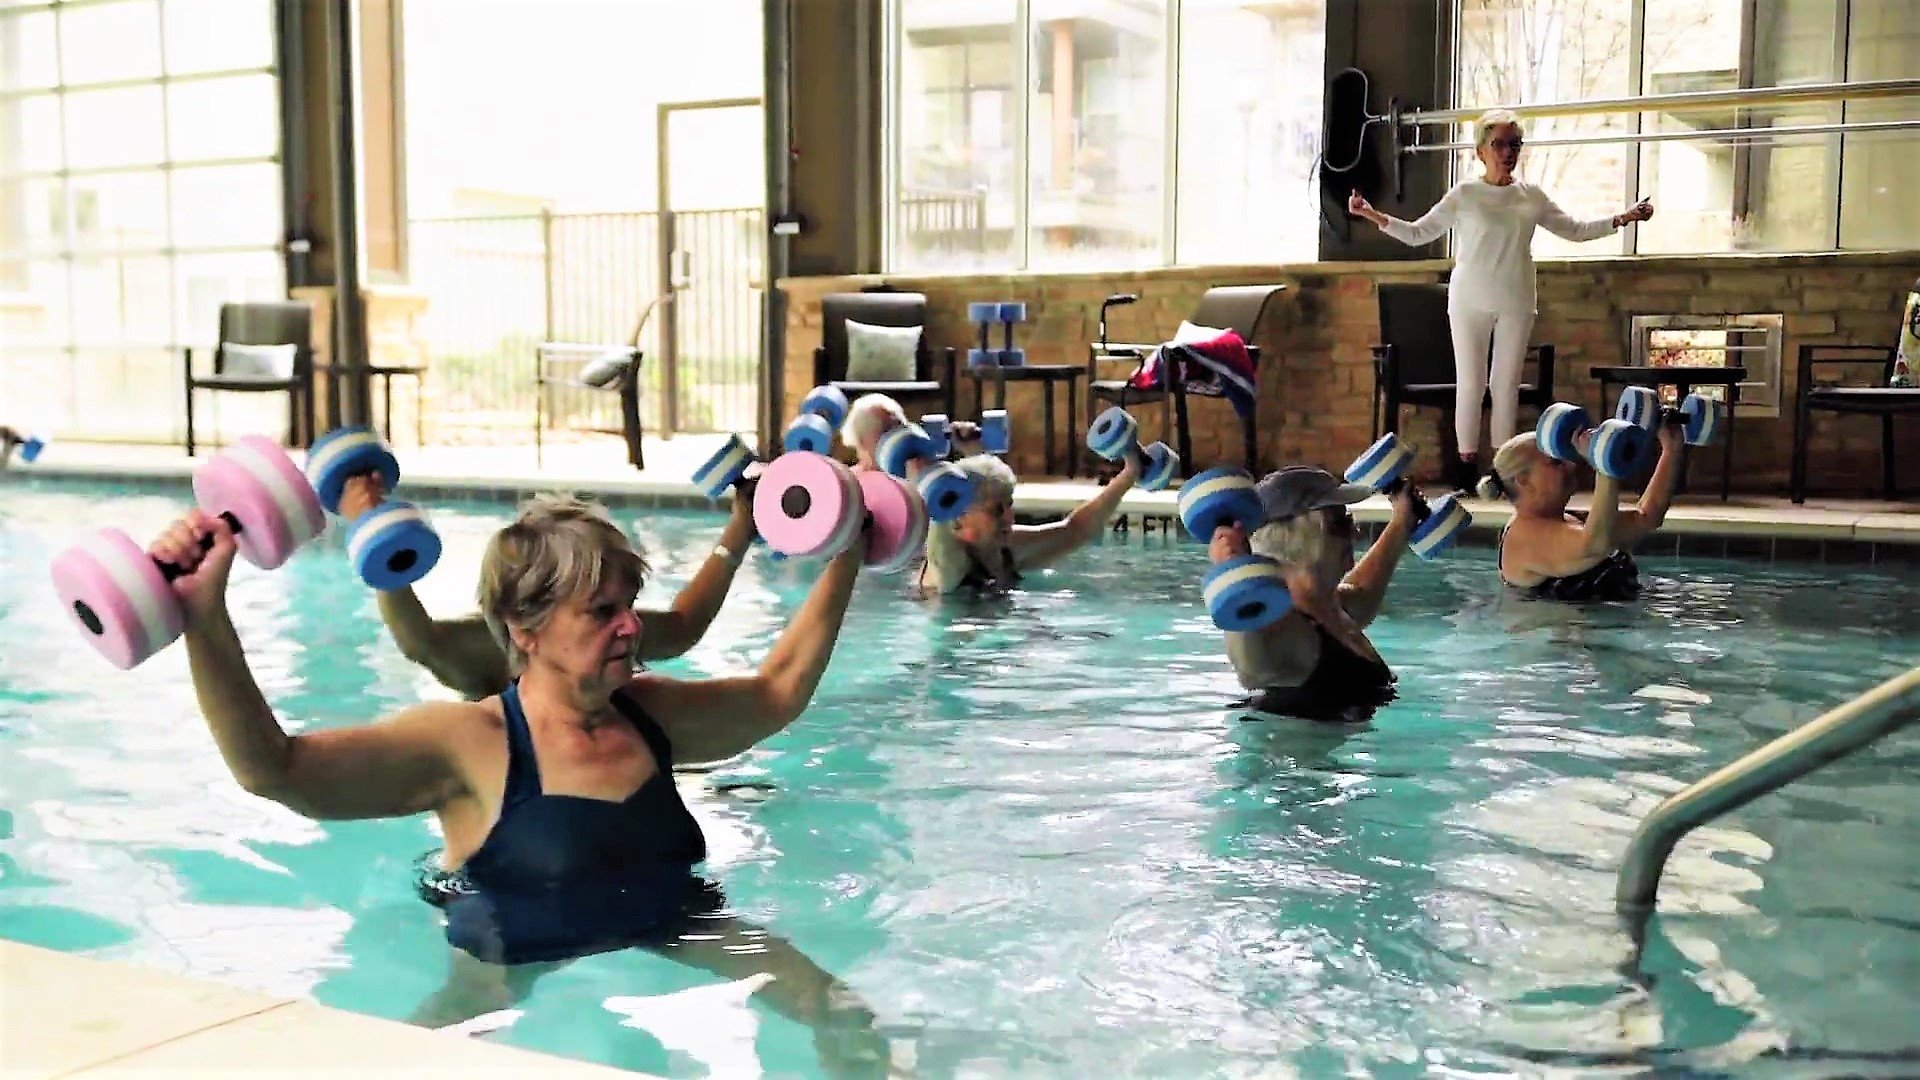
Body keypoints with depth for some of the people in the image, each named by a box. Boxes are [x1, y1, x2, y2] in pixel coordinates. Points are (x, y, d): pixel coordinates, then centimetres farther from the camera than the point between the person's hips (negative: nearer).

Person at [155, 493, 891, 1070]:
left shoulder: (650, 712, 2)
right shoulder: (467, 744, -17)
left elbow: (780, 690, 18)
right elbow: (275, 770, -29)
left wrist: (845, 558, 16)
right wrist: (206, 620, -42)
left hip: (670, 927, 4)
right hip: (513, 963, -4)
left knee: (846, 1023, -6)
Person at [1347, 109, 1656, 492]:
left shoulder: (1532, 197, 7)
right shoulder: (1464, 195, -1)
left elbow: (1575, 230, 14)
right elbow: (1417, 234, -1)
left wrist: (1622, 219, 5)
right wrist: (1374, 216, -13)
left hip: (1516, 303, 3)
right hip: (1470, 301, -2)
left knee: (1507, 385, 5)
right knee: (1470, 383, -1)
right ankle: (1466, 462, 7)